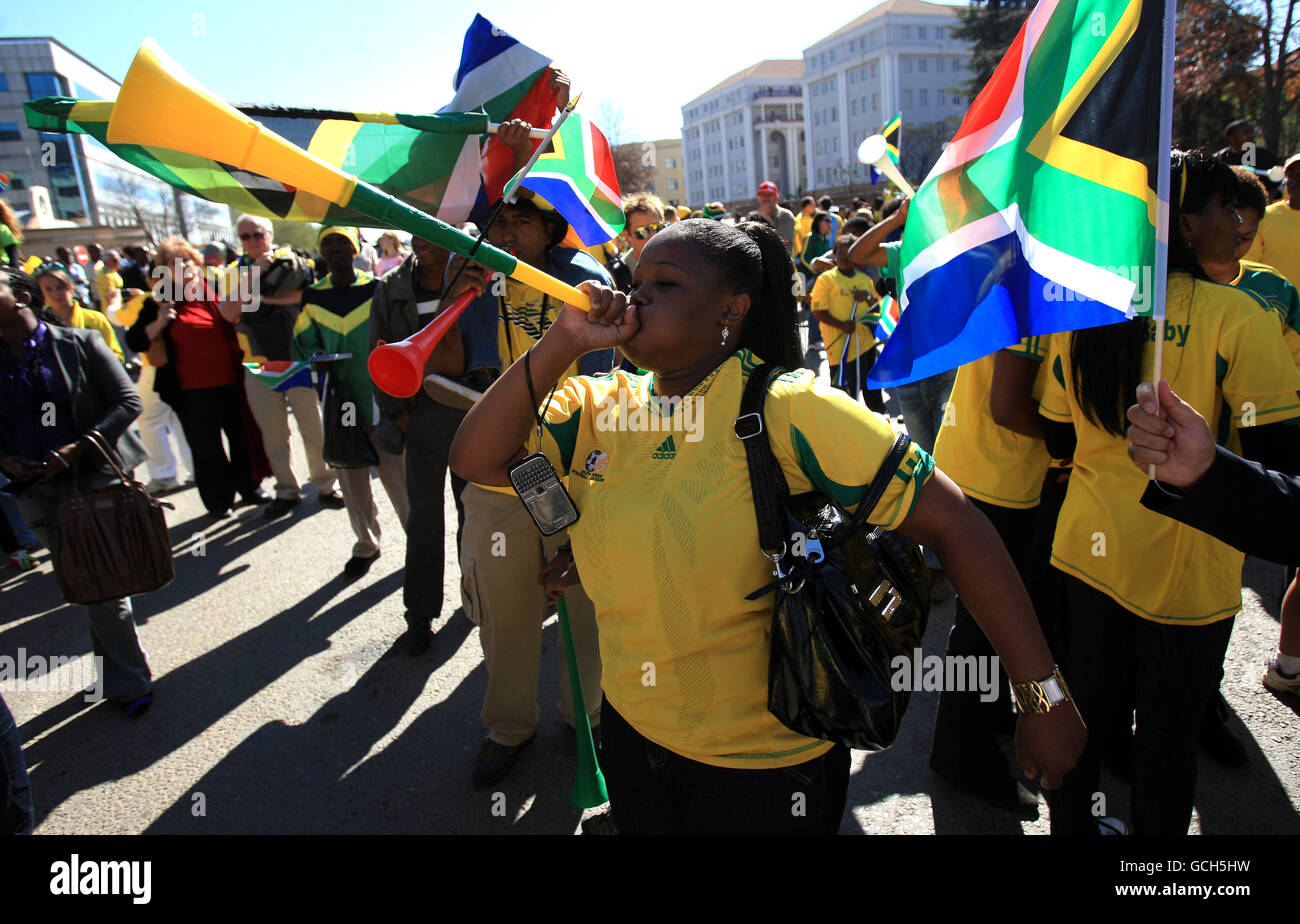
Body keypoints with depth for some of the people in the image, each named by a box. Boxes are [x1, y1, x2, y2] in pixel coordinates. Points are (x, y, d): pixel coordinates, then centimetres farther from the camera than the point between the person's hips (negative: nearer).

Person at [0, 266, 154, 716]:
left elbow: (128, 401, -5)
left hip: (98, 481, -2)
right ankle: (126, 681, 20)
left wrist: (77, 449, -14)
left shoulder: (79, 344, -2)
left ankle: (124, 680, 20)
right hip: (42, 494, 3)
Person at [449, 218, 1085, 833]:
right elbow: (476, 460, -10)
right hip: (631, 730, 5)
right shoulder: (598, 405, -3)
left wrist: (1043, 694, -19)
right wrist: (563, 343, -19)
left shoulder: (788, 413, -21)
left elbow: (955, 524, -20)